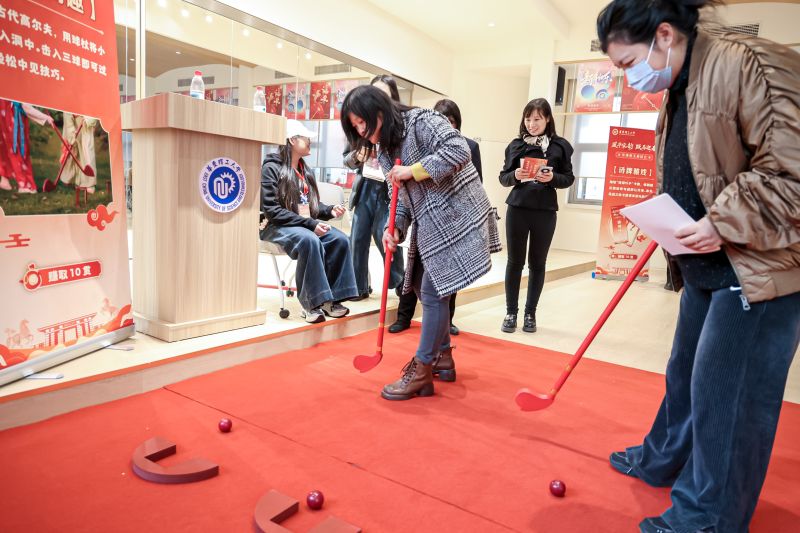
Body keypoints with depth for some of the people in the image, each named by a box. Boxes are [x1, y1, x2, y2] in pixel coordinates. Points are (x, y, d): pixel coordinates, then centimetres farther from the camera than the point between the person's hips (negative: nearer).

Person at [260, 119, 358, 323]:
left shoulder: (306, 171, 15)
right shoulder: (271, 168, -8)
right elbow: (272, 210, -16)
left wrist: (330, 210, -4)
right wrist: (309, 223, -23)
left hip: (306, 226, 7)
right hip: (277, 227, -7)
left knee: (340, 240, -19)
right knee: (310, 241, -36)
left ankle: (330, 298, -14)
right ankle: (311, 302, -26)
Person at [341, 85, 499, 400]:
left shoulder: (421, 122, -13)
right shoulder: (385, 149, 11)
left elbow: (460, 151, -25)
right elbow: (402, 195, 9)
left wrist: (414, 170, -21)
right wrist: (395, 229, -7)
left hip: (455, 218, -9)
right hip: (429, 226, 9)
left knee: (433, 293, -8)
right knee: (424, 288, 13)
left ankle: (421, 374, 2)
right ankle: (443, 359, 29)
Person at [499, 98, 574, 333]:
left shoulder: (560, 145, 2)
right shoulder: (516, 144, 4)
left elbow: (568, 178, 4)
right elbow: (503, 177, 5)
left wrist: (552, 178, -16)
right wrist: (515, 176, -16)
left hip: (545, 212, 0)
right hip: (517, 209, 1)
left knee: (537, 263, 7)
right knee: (515, 261, 5)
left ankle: (530, 313, 19)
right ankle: (511, 312, 14)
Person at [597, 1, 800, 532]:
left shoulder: (751, 65, -18)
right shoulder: (678, 94, 10)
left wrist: (724, 224, -23)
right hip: (705, 265, 9)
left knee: (724, 389, 0)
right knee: (686, 371, 21)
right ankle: (663, 459, 41)